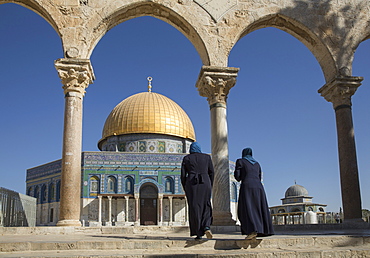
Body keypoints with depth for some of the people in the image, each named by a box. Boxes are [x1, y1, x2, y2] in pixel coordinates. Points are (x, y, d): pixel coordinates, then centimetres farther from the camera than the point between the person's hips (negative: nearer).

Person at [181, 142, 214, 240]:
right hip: (205, 183, 1)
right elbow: (212, 173, 8)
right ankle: (207, 227, -15)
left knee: (194, 208, 2)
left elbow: (183, 176, 4)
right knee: (206, 207, 9)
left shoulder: (186, 158, 8)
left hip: (192, 184, -1)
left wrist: (185, 189, 11)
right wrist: (210, 187, 14)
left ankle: (199, 234, 0)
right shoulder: (207, 157, 11)